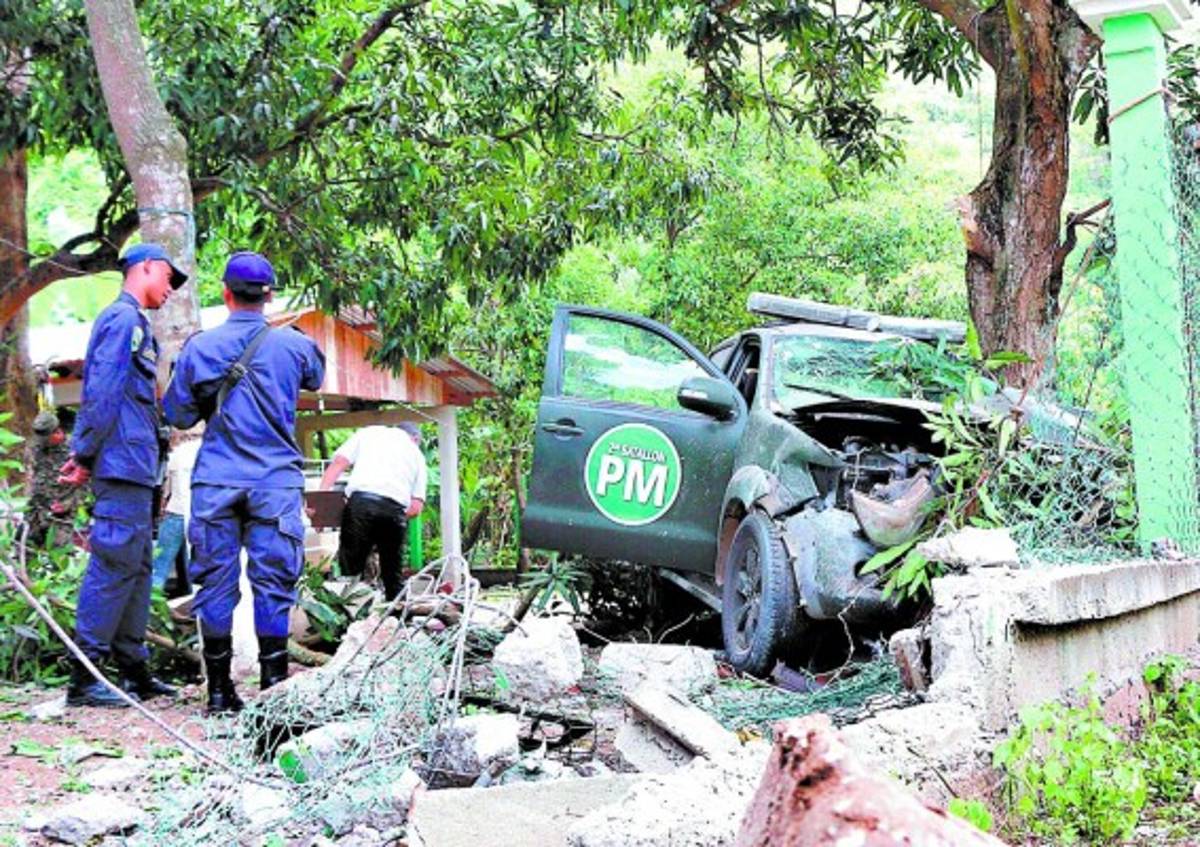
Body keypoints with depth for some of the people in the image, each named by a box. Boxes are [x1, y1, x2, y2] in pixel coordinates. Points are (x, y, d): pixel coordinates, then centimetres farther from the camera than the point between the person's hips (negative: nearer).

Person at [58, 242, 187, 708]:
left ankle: (133, 670, 19)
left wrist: (85, 453, 17)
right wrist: (85, 455, -16)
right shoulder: (123, 319, -9)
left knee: (136, 566, 13)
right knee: (114, 563, -11)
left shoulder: (134, 323, 22)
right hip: (123, 464, -10)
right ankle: (84, 677, -11)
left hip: (134, 468, 10)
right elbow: (101, 394, -16)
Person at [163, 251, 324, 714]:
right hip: (275, 480, -1)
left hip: (216, 481, 1)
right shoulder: (292, 344, -1)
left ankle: (219, 689, 8)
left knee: (216, 581, 5)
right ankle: (273, 684, 1)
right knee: (272, 581, 1)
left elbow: (178, 415, 9)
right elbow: (316, 379, 21)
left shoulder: (199, 347, 1)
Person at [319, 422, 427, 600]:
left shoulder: (368, 432, 25)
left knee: (349, 568, -3)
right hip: (395, 508, 2)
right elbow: (416, 507, 15)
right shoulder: (416, 454, 26)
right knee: (393, 577, 12)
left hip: (360, 501, -1)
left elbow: (338, 462, 8)